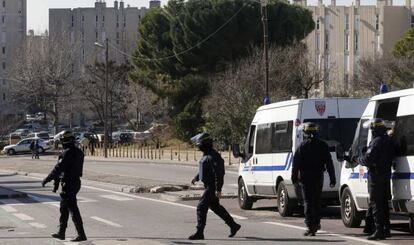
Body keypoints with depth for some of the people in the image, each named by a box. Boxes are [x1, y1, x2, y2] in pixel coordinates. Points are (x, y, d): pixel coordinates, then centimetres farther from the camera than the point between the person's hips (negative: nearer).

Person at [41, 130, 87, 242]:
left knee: (73, 209, -7)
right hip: (76, 182, 9)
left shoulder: (67, 153, -19)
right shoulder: (79, 152, 9)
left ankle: (81, 235, -8)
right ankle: (61, 232, 26)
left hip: (68, 184, -9)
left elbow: (58, 169, -19)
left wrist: (46, 179, -9)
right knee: (64, 208, 19)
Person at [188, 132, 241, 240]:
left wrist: (218, 190, -27)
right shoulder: (206, 155, 10)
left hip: (212, 187, -11)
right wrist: (196, 178, 20)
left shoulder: (213, 156, -22)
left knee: (201, 208, -9)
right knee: (216, 207, 20)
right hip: (208, 186, 11)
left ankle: (199, 233, -7)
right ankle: (233, 225, 29)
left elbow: (218, 173, -25)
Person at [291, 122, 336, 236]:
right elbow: (329, 164, 3)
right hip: (318, 177, 3)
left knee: (308, 202, -3)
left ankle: (311, 227, -11)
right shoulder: (323, 146, 2)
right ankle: (316, 224, 30)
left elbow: (296, 163, -6)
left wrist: (294, 178, 2)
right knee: (317, 201, 18)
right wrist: (332, 179, 6)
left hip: (306, 178, -3)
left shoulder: (302, 146, -7)